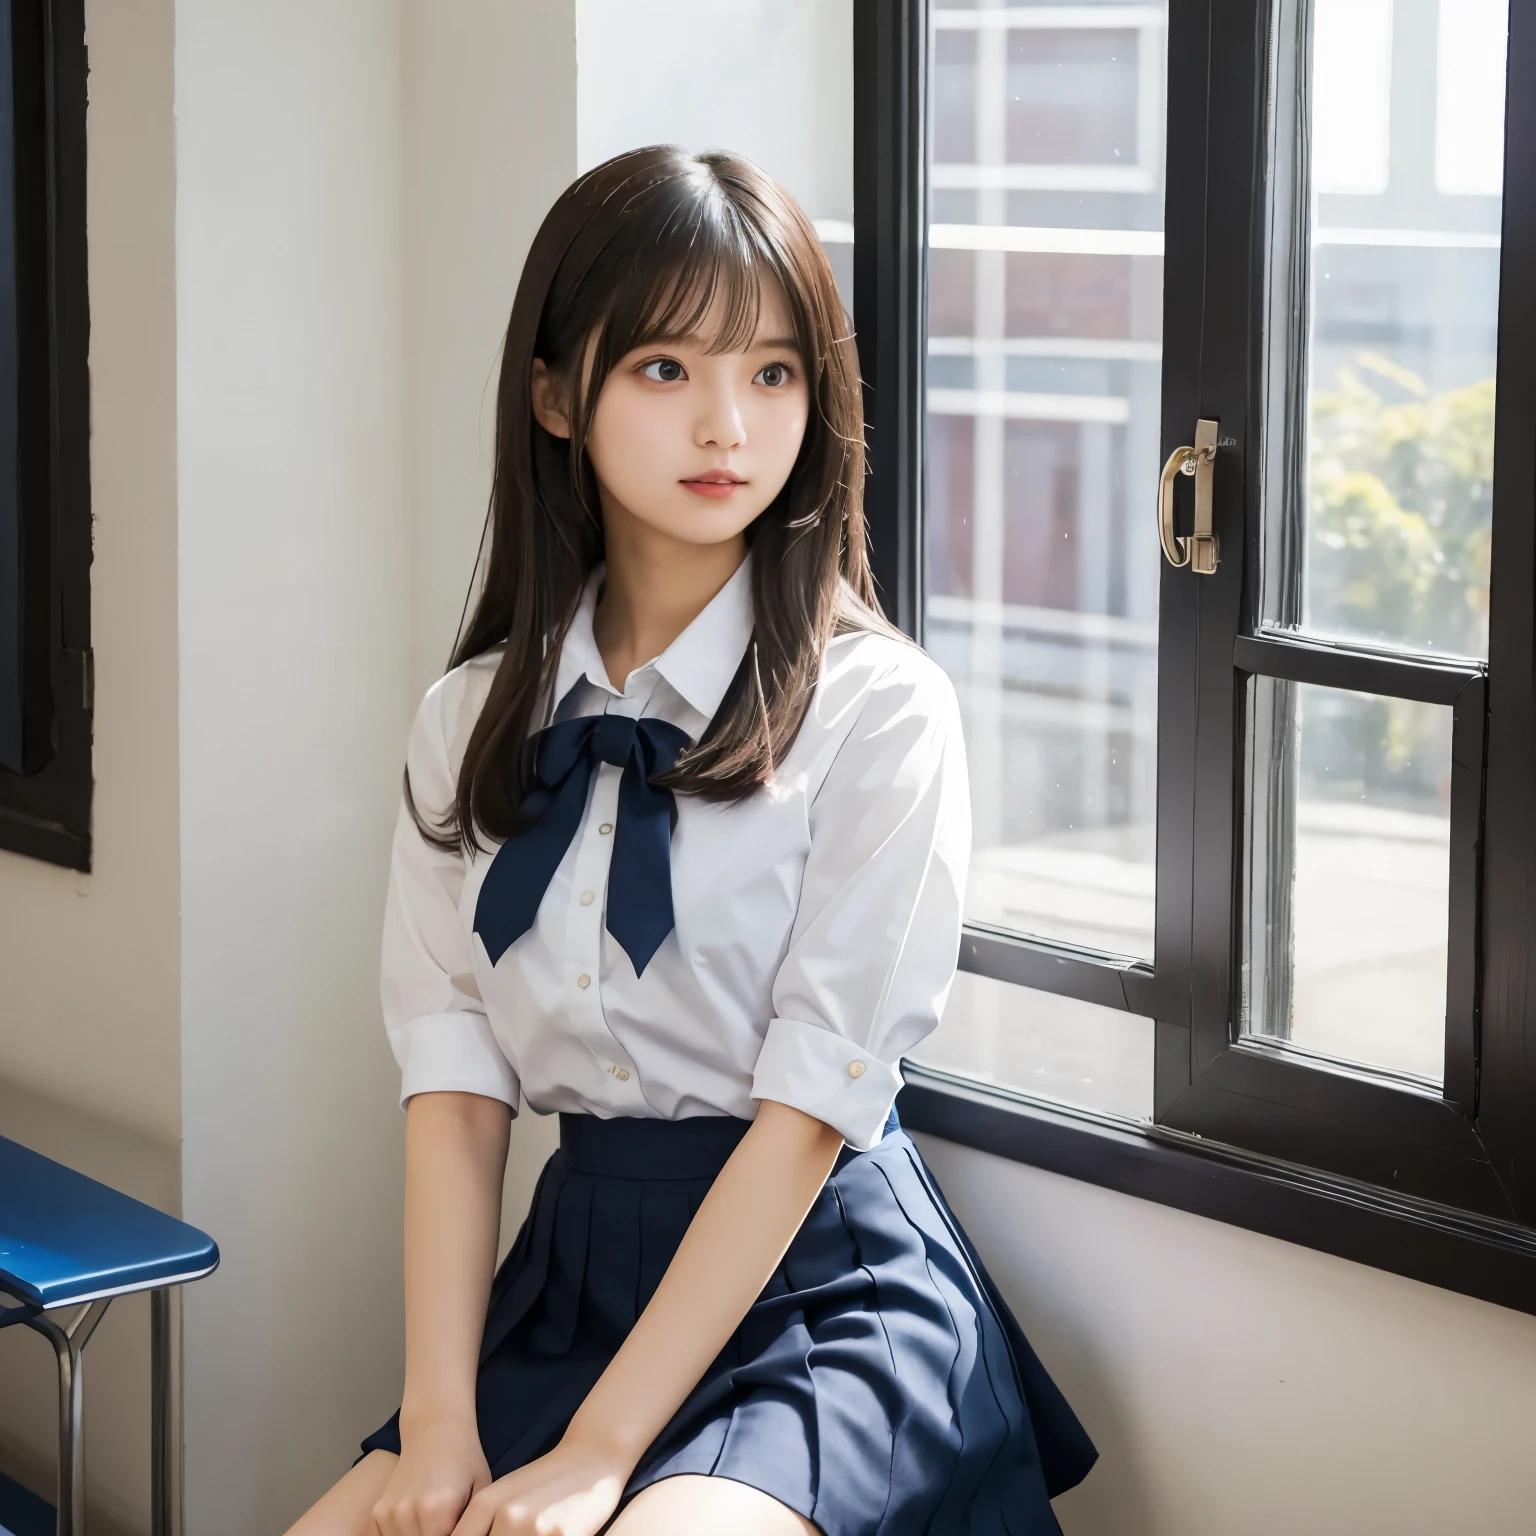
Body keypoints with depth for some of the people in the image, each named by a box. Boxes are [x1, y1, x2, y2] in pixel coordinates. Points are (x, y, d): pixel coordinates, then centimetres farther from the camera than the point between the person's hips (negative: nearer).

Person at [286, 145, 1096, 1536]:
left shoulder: (878, 709, -8)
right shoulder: (476, 722, 7)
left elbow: (812, 1104, -13)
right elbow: (452, 1076, 1)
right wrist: (439, 1423, -11)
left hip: (825, 1280, -4)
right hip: (576, 1268, 5)